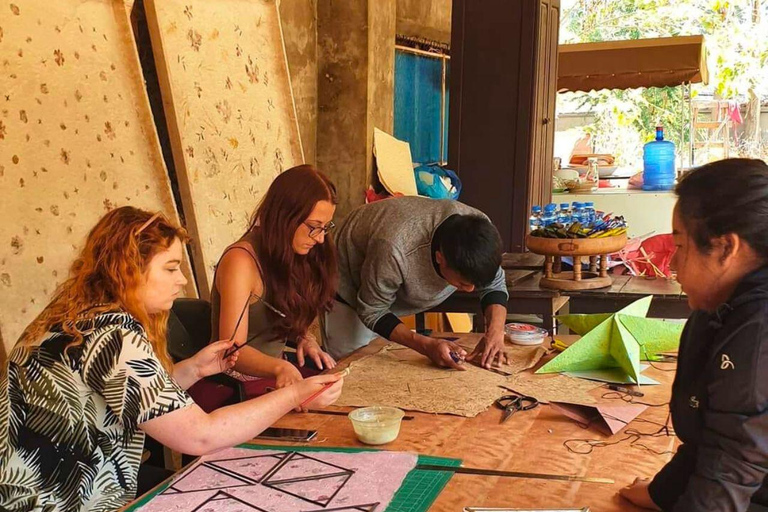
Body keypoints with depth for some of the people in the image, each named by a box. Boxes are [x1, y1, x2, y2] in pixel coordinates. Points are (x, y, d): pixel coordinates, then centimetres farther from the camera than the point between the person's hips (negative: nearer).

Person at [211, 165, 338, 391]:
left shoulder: (290, 256, 7)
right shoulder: (241, 261, -18)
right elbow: (233, 350, -23)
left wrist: (305, 338, -2)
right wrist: (280, 367, -41)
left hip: (274, 378, 8)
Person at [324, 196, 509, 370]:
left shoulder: (479, 229, -29)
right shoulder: (394, 250, -45)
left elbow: (494, 284, -13)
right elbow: (372, 312, -29)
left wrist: (495, 332, -32)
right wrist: (427, 346, -42)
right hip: (350, 287, -4)